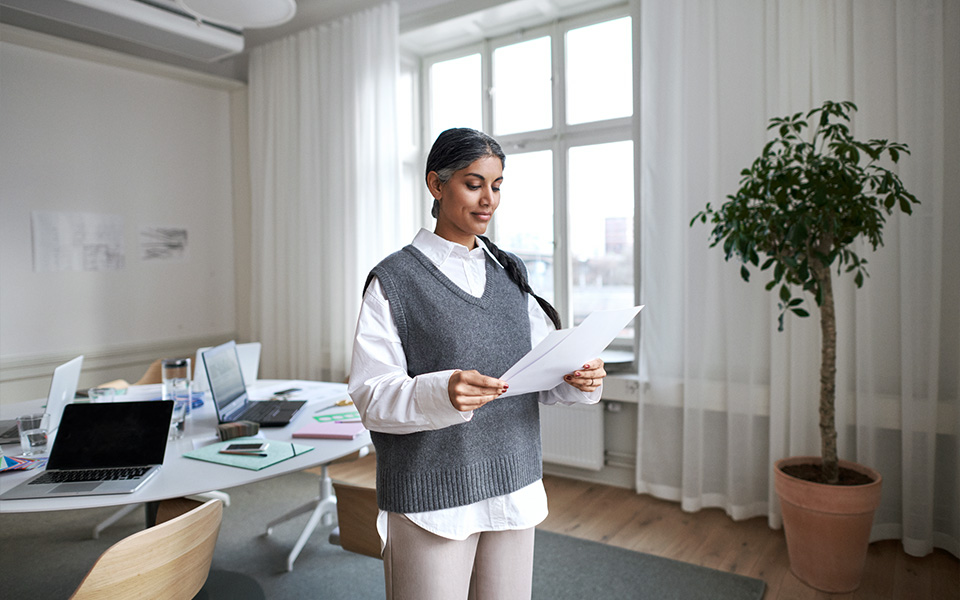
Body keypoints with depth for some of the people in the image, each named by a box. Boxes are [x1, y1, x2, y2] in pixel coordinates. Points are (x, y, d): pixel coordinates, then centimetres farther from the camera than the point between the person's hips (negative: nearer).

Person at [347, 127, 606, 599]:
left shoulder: (509, 274, 9)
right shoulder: (394, 280, -7)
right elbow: (371, 396, -12)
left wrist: (579, 379, -12)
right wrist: (441, 392, -30)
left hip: (513, 489, 5)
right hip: (431, 499, -4)